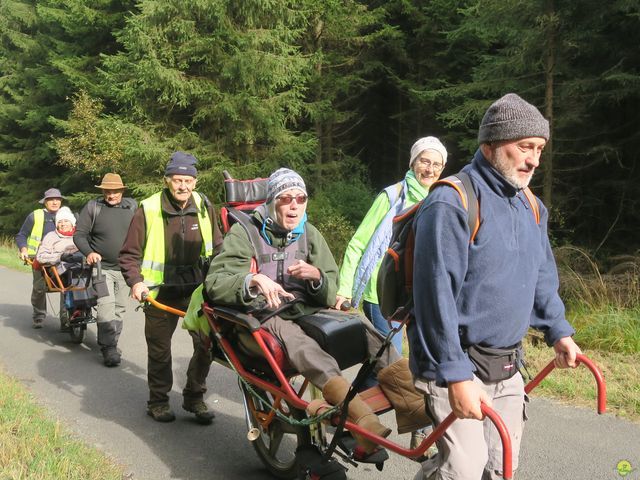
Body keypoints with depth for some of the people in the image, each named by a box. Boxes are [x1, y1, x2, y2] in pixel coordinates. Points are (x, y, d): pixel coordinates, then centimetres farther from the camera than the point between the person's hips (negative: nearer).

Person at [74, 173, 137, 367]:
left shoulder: (132, 207, 4)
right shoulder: (93, 207, -3)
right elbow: (79, 234, -2)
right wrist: (89, 252, -19)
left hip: (125, 269, 4)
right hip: (102, 266, -3)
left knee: (119, 308, 10)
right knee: (106, 305, -16)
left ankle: (111, 343, 24)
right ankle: (109, 349, -12)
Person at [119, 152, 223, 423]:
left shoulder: (203, 207, 1)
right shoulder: (149, 210, -9)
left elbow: (217, 247, 13)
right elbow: (129, 254, -3)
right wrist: (135, 282, -18)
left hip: (198, 289, 2)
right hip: (160, 292, -2)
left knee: (207, 344, -2)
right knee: (159, 350, 9)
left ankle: (194, 397, 17)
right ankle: (158, 401, 27)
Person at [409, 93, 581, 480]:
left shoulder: (531, 206, 8)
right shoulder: (451, 204, -19)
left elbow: (542, 276, 23)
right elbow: (437, 295, -23)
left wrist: (558, 330, 18)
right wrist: (455, 375, -23)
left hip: (508, 367, 8)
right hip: (457, 364, -8)